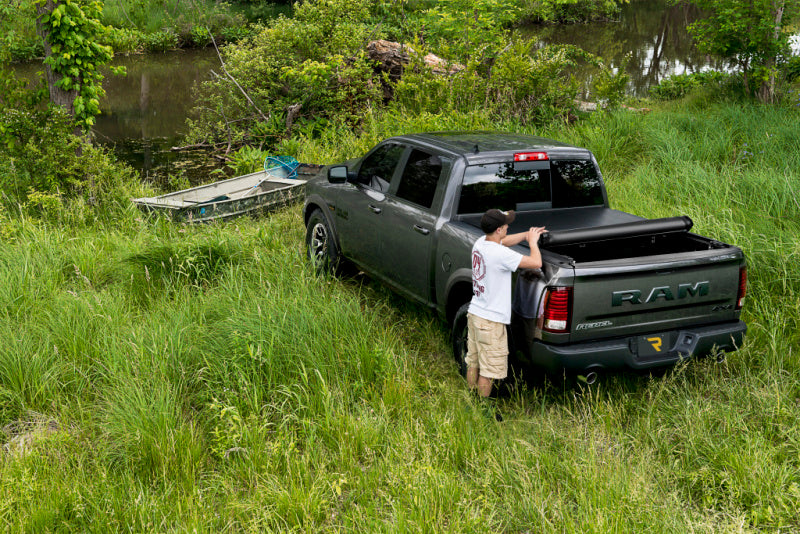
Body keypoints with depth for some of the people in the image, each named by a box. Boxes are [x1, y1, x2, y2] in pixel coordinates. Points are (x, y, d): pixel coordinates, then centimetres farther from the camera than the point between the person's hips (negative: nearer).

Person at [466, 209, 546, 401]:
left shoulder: (480, 243, 0)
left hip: (474, 313, 9)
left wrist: (529, 234, 15)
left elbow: (504, 241, 22)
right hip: (490, 322, -9)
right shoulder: (500, 254, -25)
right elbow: (536, 263, -21)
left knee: (473, 363, 20)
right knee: (488, 371, 3)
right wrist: (532, 241, -4)